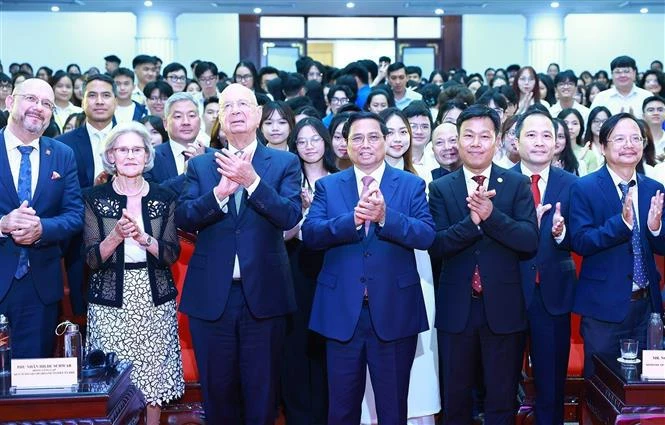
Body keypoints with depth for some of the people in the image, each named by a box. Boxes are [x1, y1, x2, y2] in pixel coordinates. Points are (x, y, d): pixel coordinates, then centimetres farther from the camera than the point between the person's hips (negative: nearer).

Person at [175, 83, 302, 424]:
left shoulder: (285, 163, 2)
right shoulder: (200, 165, 6)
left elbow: (291, 216, -12)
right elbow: (182, 218, -6)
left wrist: (251, 180, -23)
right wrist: (220, 192, -22)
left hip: (263, 293, -1)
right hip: (211, 295, 2)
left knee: (262, 391, 10)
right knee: (216, 388, 13)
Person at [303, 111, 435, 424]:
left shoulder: (411, 185, 3)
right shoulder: (327, 186, 5)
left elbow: (427, 236, -10)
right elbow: (309, 234, -8)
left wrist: (385, 216, -25)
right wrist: (352, 219, -24)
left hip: (394, 312, -1)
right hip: (342, 312, 1)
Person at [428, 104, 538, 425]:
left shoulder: (518, 185, 0)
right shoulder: (441, 188, 2)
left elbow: (530, 242, -10)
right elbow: (435, 245, -9)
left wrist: (490, 215, -24)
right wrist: (472, 220, -24)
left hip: (503, 307, -1)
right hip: (456, 308, 1)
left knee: (502, 398, 10)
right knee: (455, 398, 14)